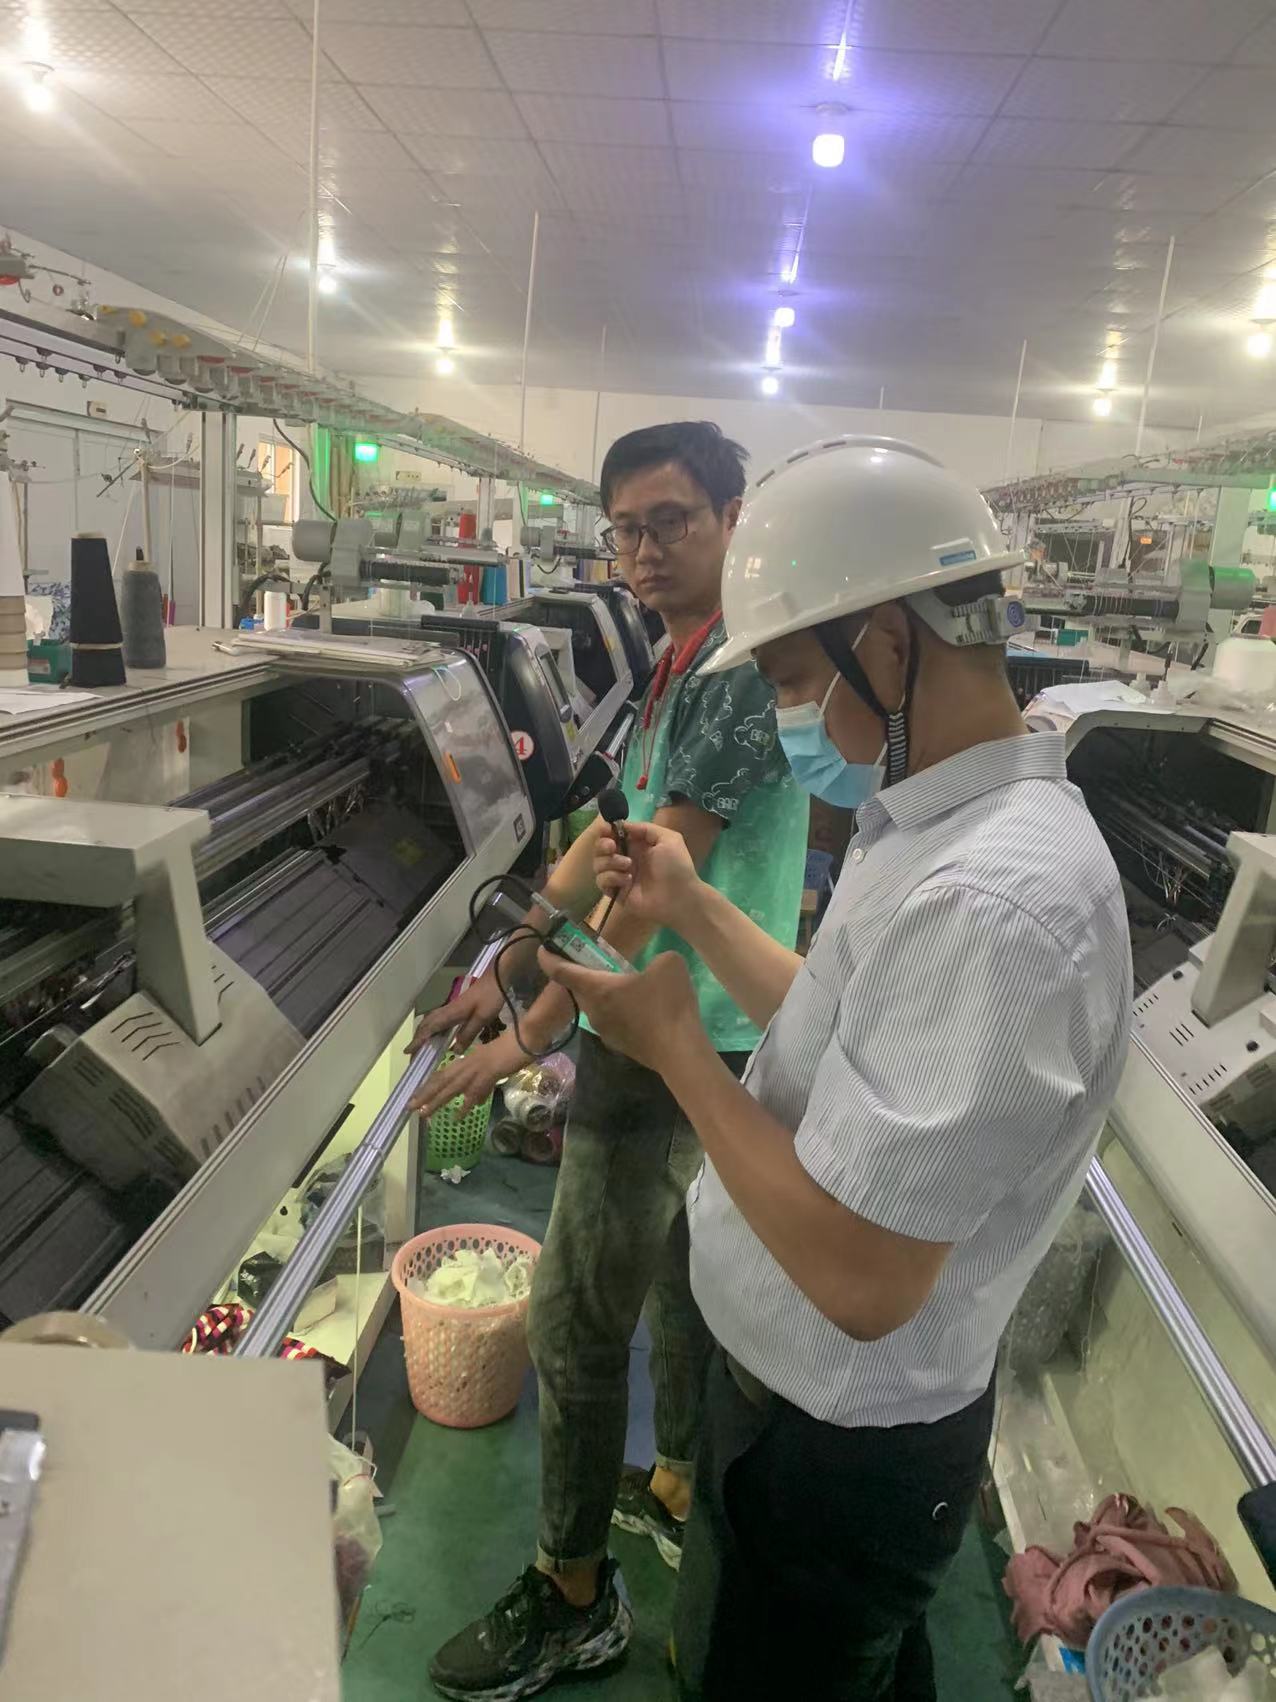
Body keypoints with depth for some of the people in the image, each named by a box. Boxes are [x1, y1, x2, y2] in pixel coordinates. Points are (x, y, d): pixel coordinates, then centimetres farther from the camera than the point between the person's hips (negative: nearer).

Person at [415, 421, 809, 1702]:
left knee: (578, 1320, 3)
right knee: (683, 1265, 23)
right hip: (702, 1031, 10)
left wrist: (535, 1032, -19)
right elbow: (620, 838, 12)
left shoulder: (739, 668, -21)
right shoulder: (690, 661, 10)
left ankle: (573, 1598, 22)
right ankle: (680, 1492, 44)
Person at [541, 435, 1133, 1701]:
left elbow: (862, 1277, -32)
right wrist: (696, 911, 5)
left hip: (834, 1441, -8)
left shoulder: (995, 902, -34)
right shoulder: (943, 821, -2)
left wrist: (673, 1043, -22)